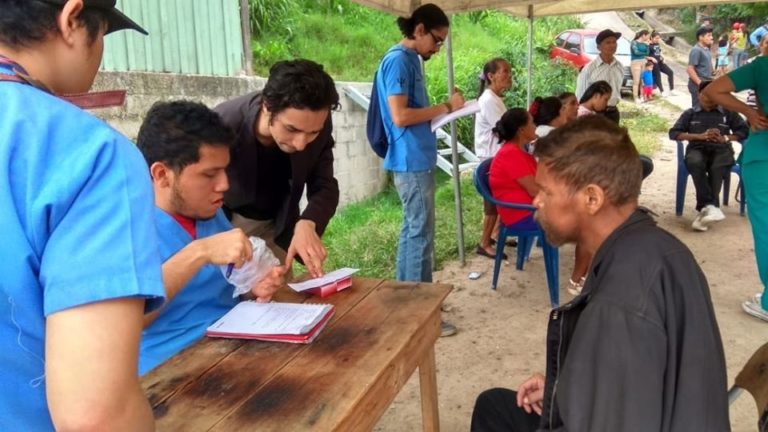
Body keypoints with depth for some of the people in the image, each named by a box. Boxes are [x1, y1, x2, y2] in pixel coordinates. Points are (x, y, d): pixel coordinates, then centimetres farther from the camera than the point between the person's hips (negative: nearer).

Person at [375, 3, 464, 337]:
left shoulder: (411, 60, 14)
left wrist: (443, 108, 5)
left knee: (411, 230, 15)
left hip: (417, 159, 10)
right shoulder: (398, 60, -15)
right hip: (412, 161, -10)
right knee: (421, 235, -4)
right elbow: (400, 116, -23)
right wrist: (445, 107, -15)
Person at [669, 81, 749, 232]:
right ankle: (710, 206, -45)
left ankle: (704, 210, -40)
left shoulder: (728, 112, 24)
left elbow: (744, 131, 13)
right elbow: (674, 133, 9)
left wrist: (725, 138, -7)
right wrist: (700, 136, -5)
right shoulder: (690, 113, 23)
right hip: (697, 149, 0)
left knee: (717, 168, -36)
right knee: (695, 163, -38)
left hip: (721, 150, 0)